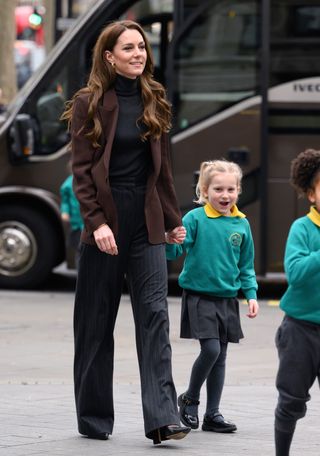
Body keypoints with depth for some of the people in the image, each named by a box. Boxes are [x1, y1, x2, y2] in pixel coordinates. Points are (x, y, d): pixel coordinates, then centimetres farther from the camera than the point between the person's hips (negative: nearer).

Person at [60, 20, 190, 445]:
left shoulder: (154, 101, 10)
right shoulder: (89, 103, -3)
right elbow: (82, 170, -7)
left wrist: (173, 219, 15)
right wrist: (96, 222, -17)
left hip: (147, 221, 3)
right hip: (105, 219, -3)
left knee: (154, 313, -8)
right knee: (96, 323, 5)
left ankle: (162, 417, -14)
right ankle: (93, 418, 15)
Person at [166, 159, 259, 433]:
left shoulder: (241, 224, 4)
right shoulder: (195, 219, -8)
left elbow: (246, 265, 13)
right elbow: (175, 252, -12)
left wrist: (251, 294, 6)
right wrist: (170, 241, -32)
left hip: (227, 298, 5)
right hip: (199, 296, -5)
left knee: (220, 356, 8)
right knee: (211, 349, -15)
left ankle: (213, 414, 16)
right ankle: (189, 400, 8)